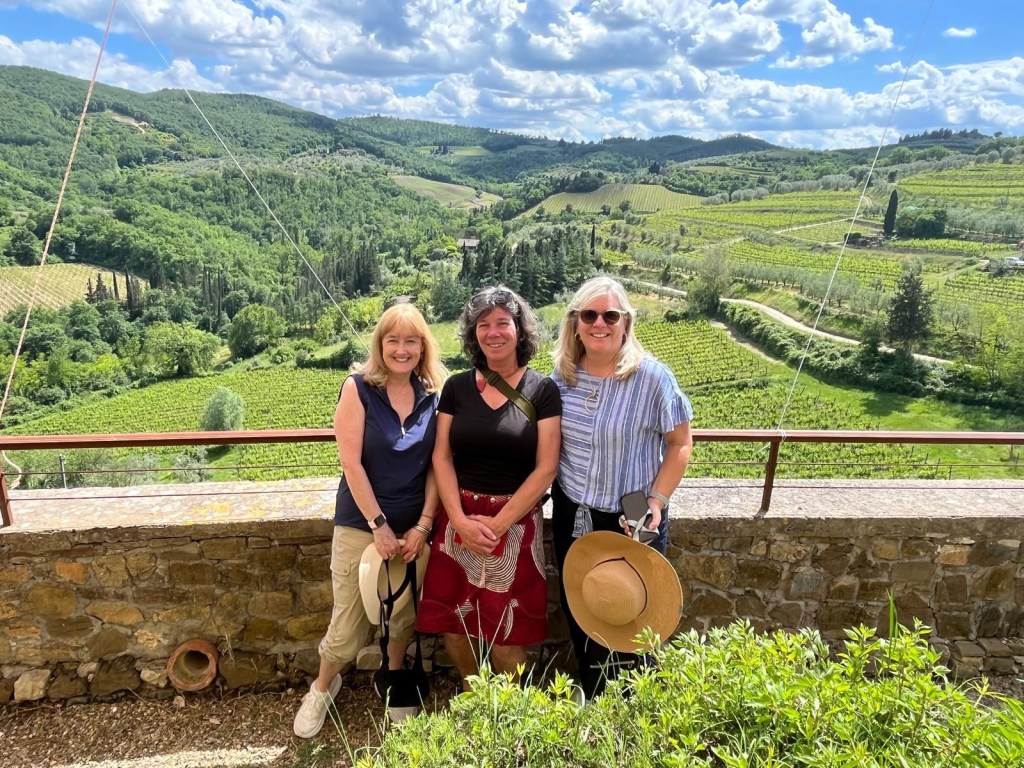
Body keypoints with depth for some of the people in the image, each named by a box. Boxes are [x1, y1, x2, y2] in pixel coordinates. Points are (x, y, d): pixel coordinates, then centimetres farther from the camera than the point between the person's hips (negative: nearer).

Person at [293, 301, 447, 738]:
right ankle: (323, 686, 35)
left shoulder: (433, 396, -1)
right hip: (361, 525, -3)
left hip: (414, 527, 3)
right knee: (348, 623, 4)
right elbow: (351, 463, -14)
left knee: (406, 614, 16)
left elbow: (437, 466, 0)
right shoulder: (358, 389, -11)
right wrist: (380, 526, -15)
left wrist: (423, 525, -7)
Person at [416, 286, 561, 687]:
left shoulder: (542, 390, -3)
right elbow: (441, 457, 1)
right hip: (458, 519, 2)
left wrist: (497, 524, -12)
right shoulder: (457, 386, 4)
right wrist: (460, 520, -11)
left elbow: (546, 467, -7)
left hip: (516, 522, -2)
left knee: (506, 633, 4)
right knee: (454, 623, 7)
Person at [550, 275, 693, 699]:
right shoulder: (563, 373, -3)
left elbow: (680, 443, -9)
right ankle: (592, 705, 43)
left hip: (631, 521, -4)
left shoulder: (651, 376, -16)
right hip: (571, 517, 5)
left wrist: (656, 501, -16)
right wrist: (547, 488, 4)